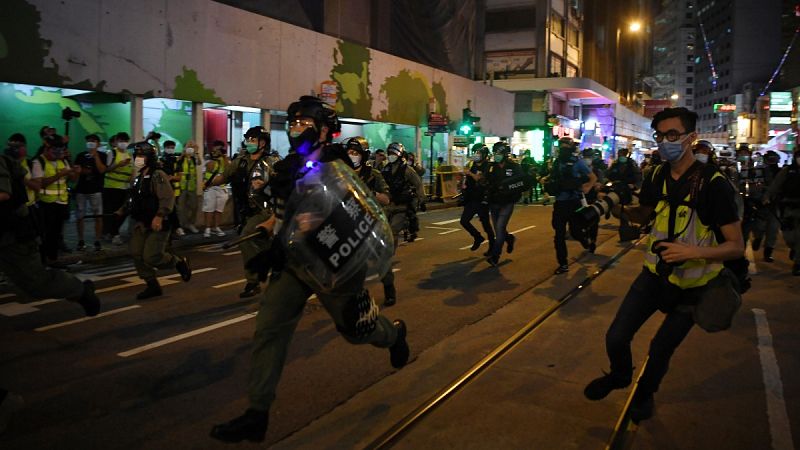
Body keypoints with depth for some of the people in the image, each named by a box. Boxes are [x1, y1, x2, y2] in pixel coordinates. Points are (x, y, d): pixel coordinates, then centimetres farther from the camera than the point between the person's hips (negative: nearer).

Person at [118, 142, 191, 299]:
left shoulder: (158, 175, -15)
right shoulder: (139, 177, 14)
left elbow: (168, 198, -26)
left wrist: (159, 216, -37)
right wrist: (122, 211, 16)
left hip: (157, 224, -9)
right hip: (142, 223, 9)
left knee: (152, 258, -12)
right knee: (137, 254, 2)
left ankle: (180, 262, 14)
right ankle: (152, 285, 13)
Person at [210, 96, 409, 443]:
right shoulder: (289, 166, 6)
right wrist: (274, 222, 9)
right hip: (293, 261, 6)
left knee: (356, 328, 11)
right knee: (268, 330, -3)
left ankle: (394, 333, 47)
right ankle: (257, 414, 5)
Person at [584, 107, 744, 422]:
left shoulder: (713, 184, -19)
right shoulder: (657, 177, -3)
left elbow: (736, 246, -18)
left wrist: (694, 251, -34)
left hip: (692, 285, -4)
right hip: (655, 274, 4)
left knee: (659, 351, 9)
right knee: (616, 338, -2)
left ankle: (643, 394, 40)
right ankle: (620, 375, 31)